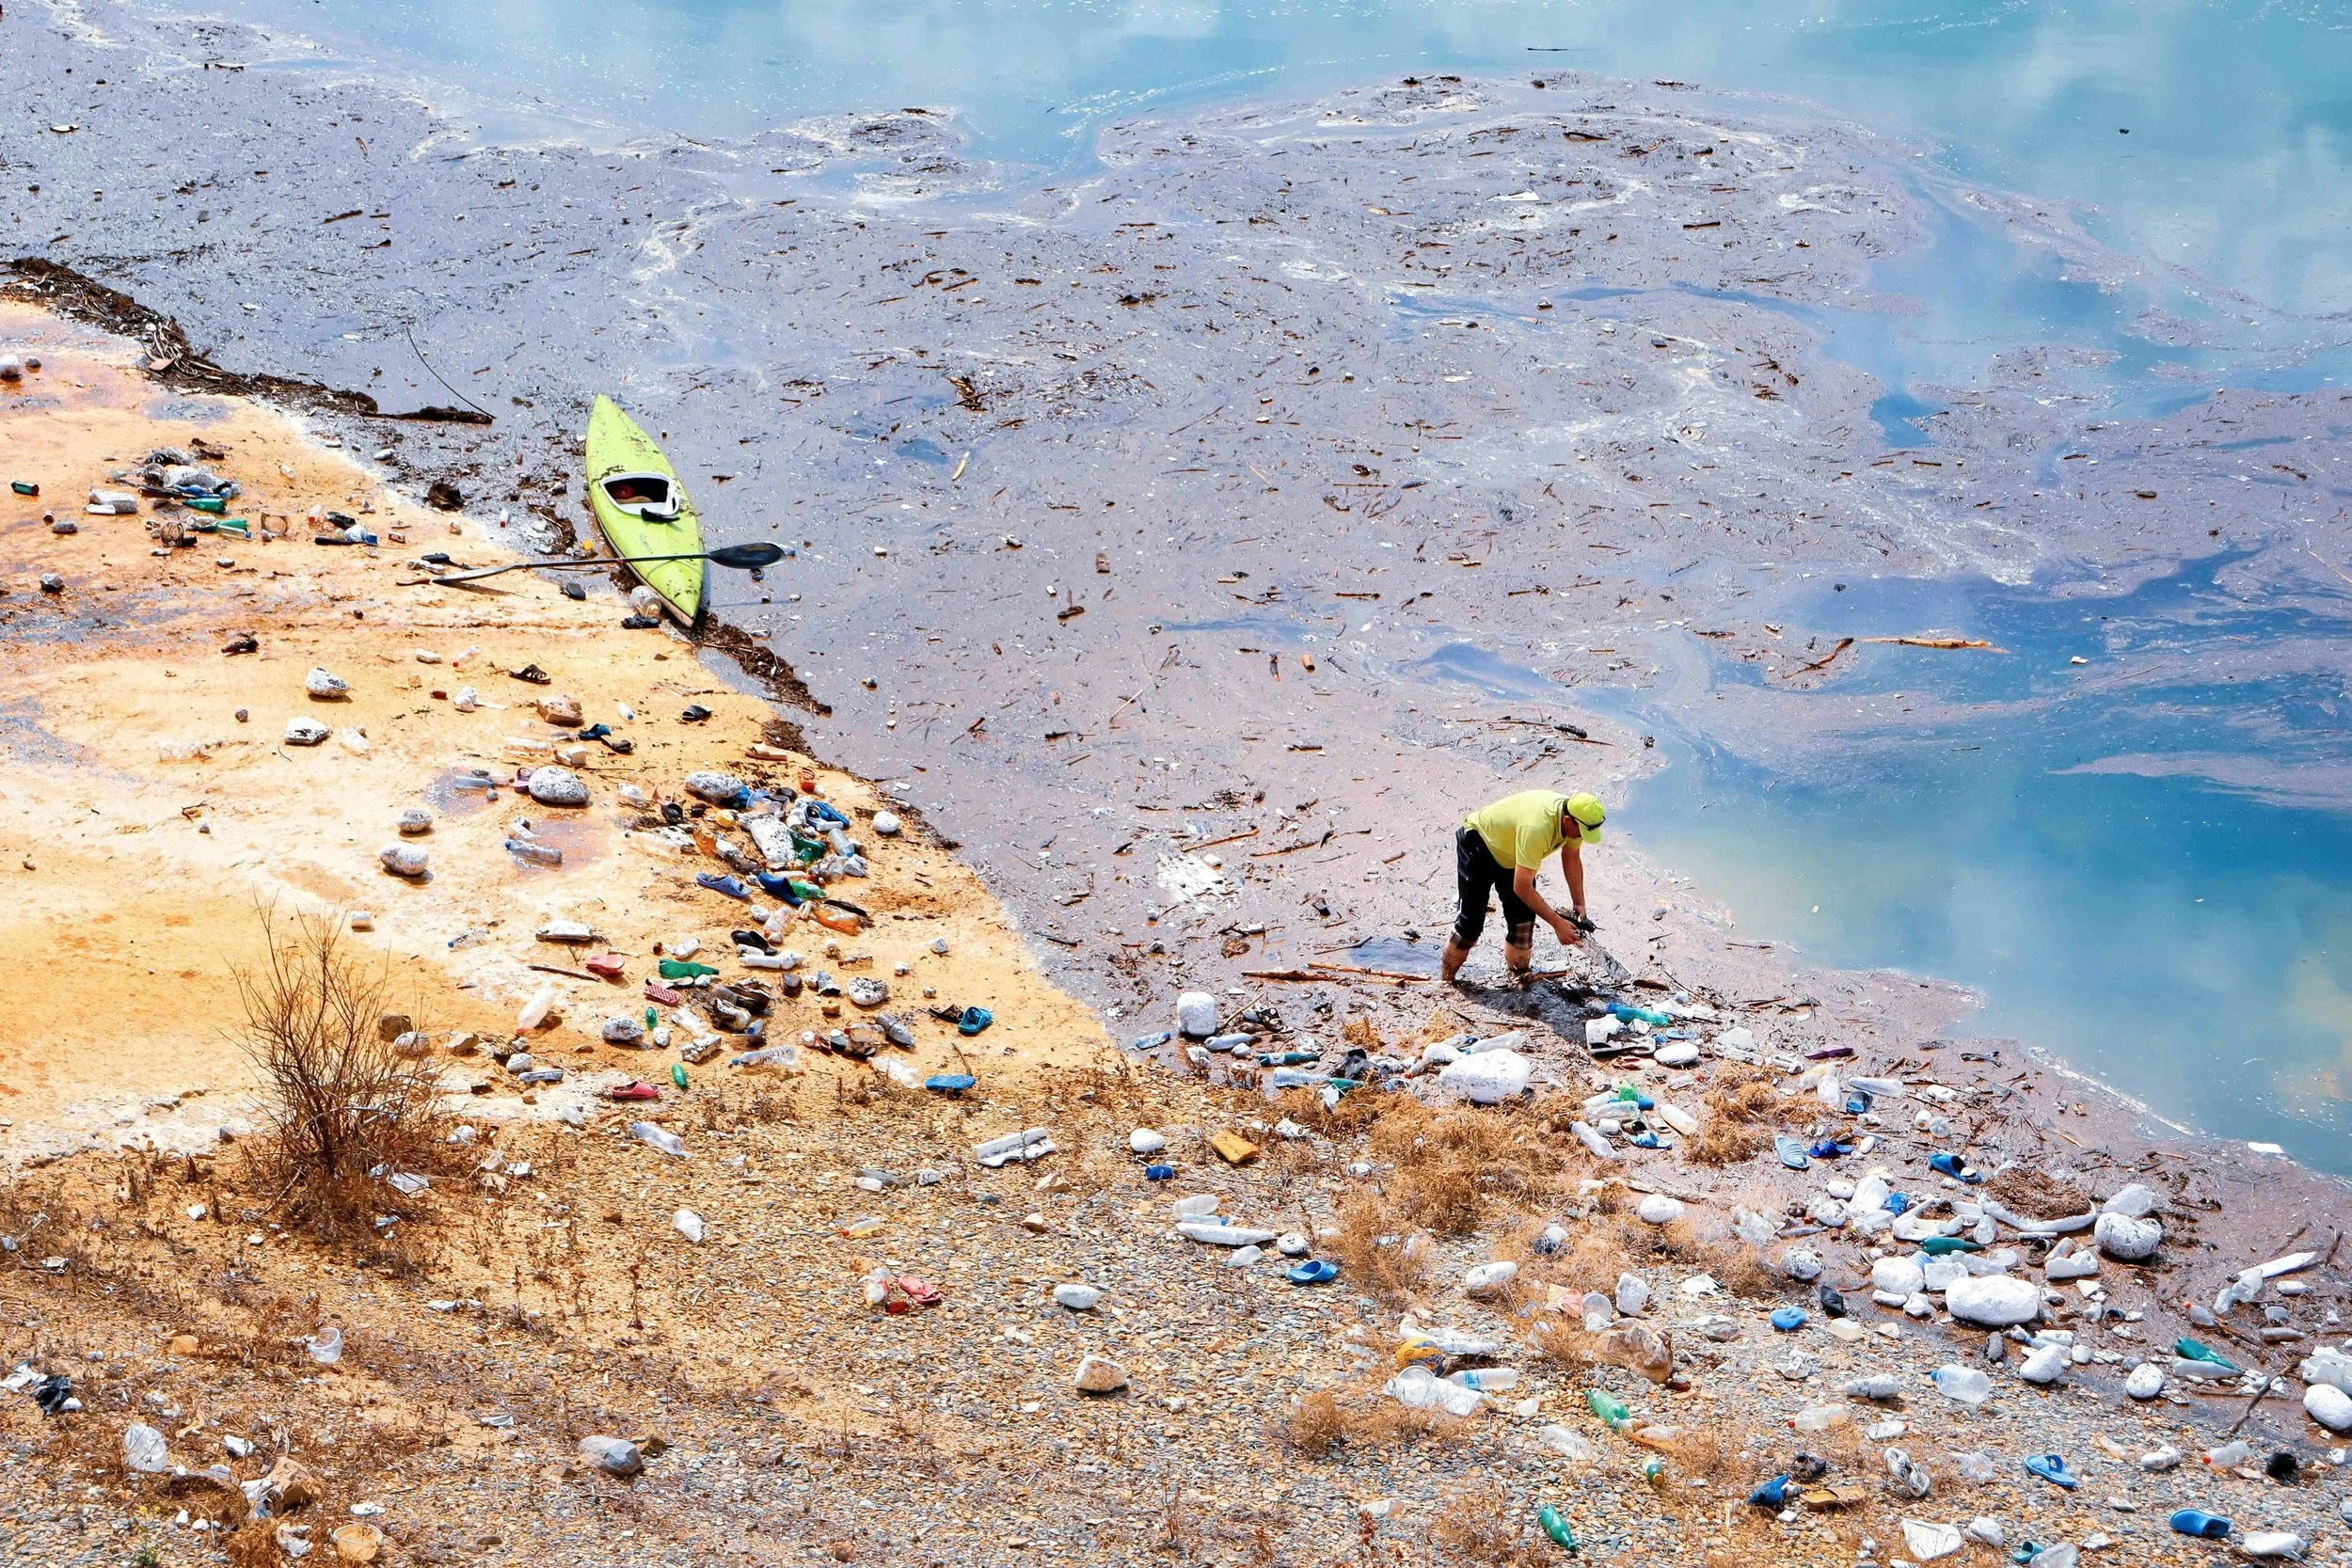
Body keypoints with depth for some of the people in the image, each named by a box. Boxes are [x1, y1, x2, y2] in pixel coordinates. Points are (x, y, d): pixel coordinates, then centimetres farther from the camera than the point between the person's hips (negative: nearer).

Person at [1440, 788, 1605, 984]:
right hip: (1477, 844, -8)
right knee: (1472, 921, -9)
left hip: (1508, 847, 8)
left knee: (1523, 918, 1)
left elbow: (1572, 859, 2)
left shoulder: (1575, 819, -19)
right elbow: (1522, 887, -39)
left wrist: (1579, 905, -4)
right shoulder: (1536, 827, -44)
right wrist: (1557, 922, -35)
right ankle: (1446, 981, 4)